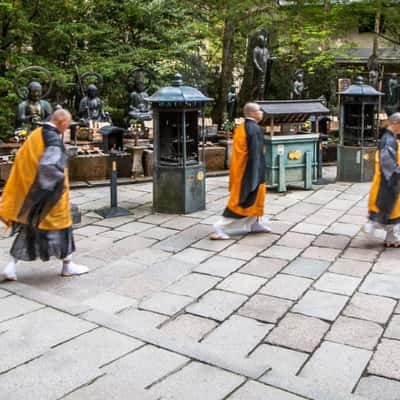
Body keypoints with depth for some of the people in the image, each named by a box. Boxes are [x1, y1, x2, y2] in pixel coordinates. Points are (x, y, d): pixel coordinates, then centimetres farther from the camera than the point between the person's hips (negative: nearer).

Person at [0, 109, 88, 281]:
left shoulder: (36, 134, 8)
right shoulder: (53, 139, -19)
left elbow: (22, 160, 15)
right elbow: (48, 165, -31)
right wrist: (61, 178, -16)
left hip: (29, 192, 8)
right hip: (49, 193, -8)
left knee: (29, 226, 15)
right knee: (59, 223, 8)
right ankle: (67, 265, 20)